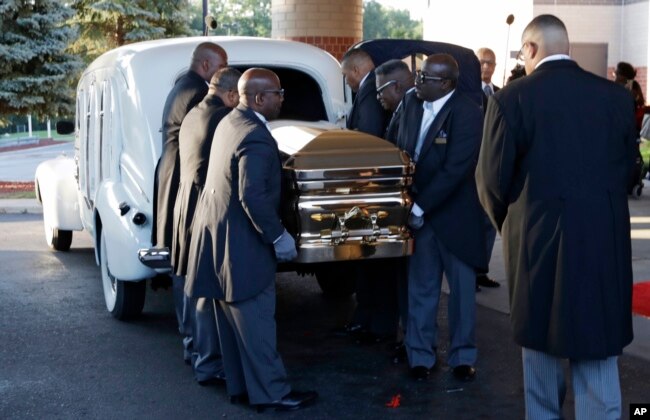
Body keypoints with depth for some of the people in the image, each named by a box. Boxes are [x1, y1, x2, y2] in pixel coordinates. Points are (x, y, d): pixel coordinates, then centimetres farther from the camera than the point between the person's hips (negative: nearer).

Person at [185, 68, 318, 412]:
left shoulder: (229, 122, 8)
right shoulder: (256, 138, -23)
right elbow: (253, 197, -28)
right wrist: (278, 236, -18)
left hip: (218, 235, 10)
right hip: (240, 244, -10)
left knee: (233, 321, 16)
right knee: (256, 322, 0)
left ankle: (239, 386, 26)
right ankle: (271, 393, 8)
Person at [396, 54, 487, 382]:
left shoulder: (467, 114, -18)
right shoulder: (411, 102, 1)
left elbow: (455, 170, -22)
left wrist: (421, 207, -18)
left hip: (454, 213, -4)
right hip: (418, 210, 5)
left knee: (462, 287, 10)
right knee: (420, 287, 9)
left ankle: (462, 356, 23)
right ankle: (420, 355, 20)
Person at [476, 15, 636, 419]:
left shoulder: (512, 98, -9)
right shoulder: (617, 96, 1)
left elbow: (493, 177, -7)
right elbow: (627, 166, 7)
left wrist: (507, 222, 13)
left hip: (539, 238, -2)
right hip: (605, 240, 2)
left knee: (542, 342, 16)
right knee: (596, 346, 10)